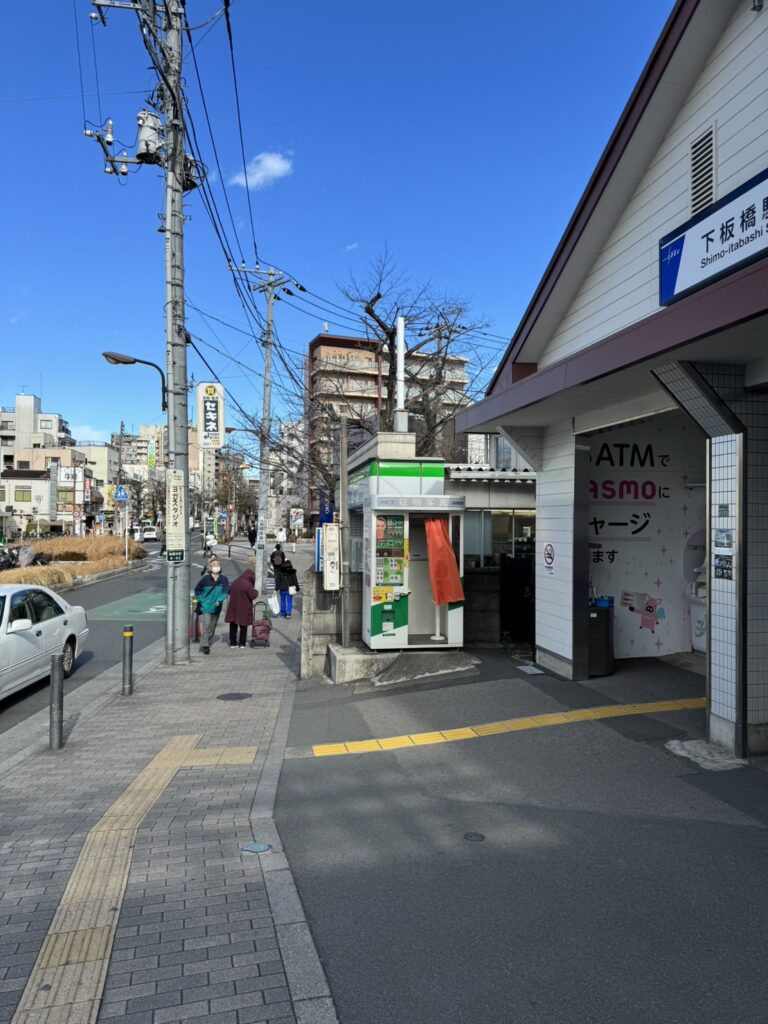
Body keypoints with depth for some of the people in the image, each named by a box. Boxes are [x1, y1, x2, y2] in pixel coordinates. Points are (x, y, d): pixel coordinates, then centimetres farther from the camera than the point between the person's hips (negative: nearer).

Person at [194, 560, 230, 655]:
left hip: (216, 607, 4)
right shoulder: (205, 579, -10)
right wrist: (202, 600, -7)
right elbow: (197, 590, 0)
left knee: (212, 627, 13)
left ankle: (207, 644, 26)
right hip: (205, 607, -4)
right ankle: (204, 645, -16)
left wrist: (219, 600, -19)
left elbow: (225, 591, -5)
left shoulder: (224, 579, -4)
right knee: (205, 625, -15)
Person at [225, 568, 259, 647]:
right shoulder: (248, 585, -18)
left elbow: (229, 592, 16)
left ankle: (233, 642, 16)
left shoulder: (235, 583, 3)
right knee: (243, 626, 9)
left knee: (233, 625, 14)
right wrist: (256, 591, 2)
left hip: (233, 607, 5)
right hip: (244, 608, -5)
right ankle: (242, 643, 11)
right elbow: (253, 596, -17)